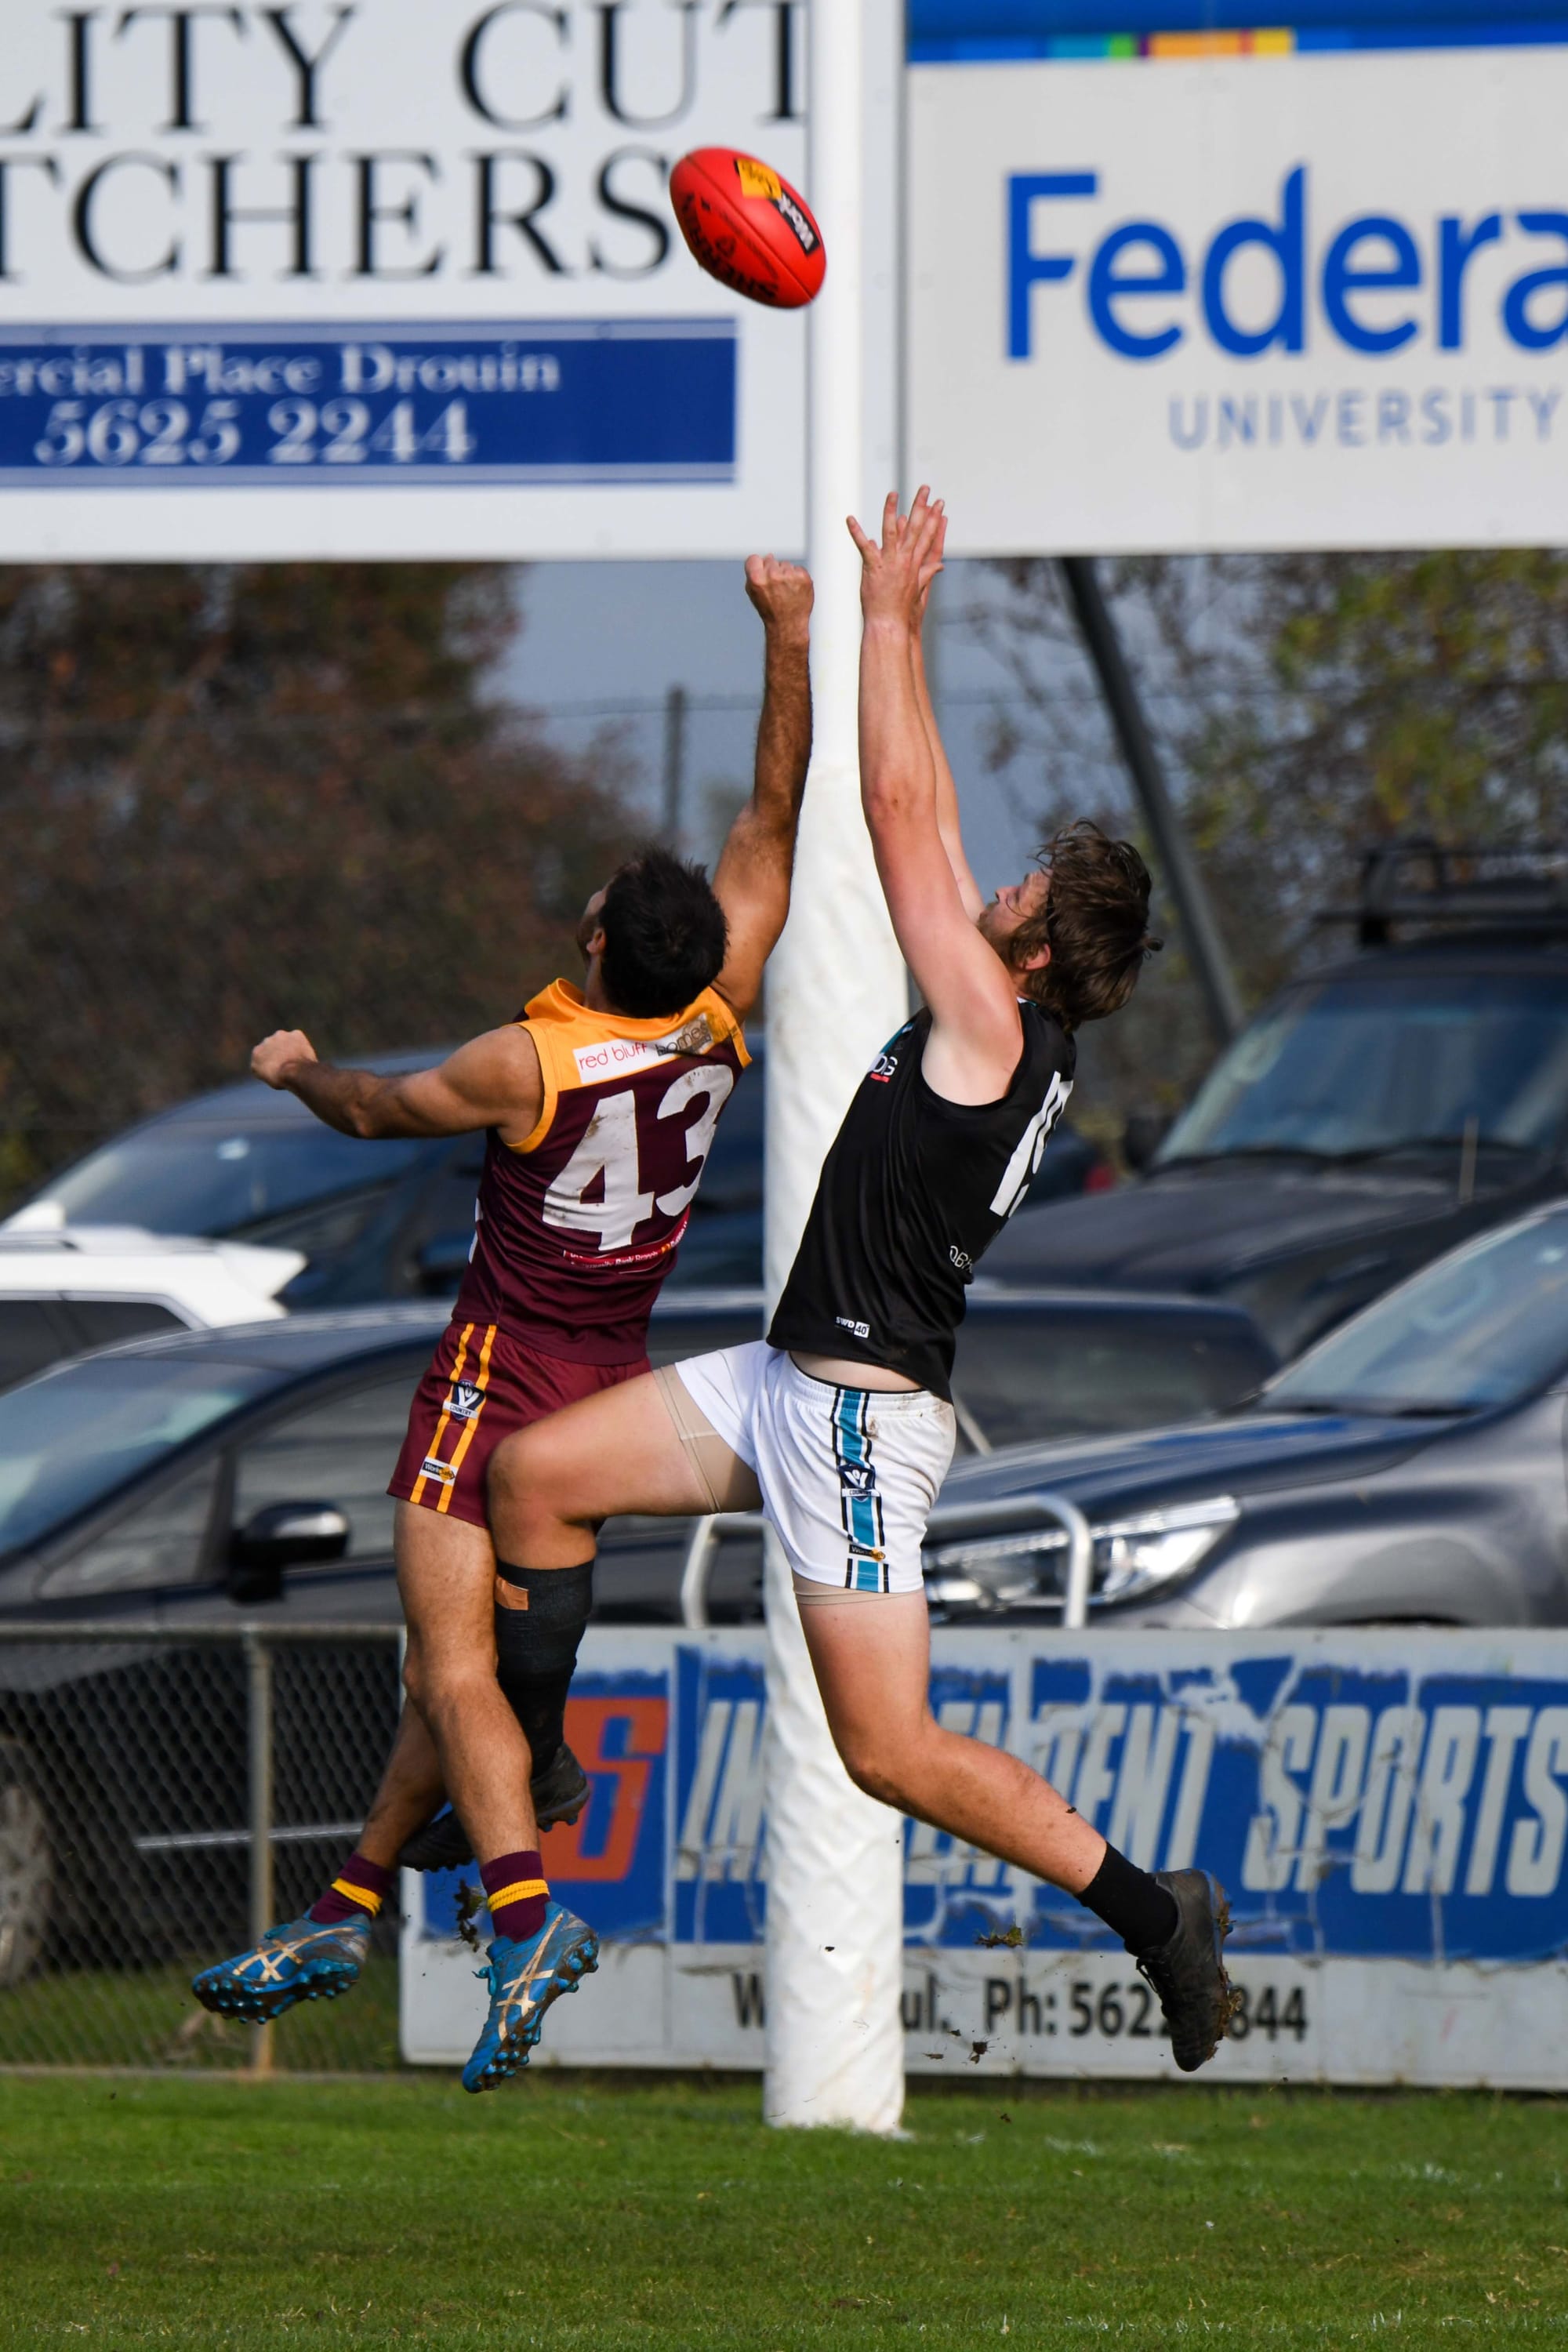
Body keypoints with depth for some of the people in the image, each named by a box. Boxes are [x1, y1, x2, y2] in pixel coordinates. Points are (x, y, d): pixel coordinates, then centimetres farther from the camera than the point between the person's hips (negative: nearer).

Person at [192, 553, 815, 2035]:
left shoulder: (531, 1063, -20)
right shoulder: (721, 1018, -8)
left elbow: (379, 1110, 0)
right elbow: (774, 819, 0)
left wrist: (297, 1070, 21)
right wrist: (790, 635, 1)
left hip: (500, 1381, -7)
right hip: (617, 1382, 7)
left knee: (456, 1665, -12)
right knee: (484, 1648, 13)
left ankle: (527, 1924, -28)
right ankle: (346, 1910, 21)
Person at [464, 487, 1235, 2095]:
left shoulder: (995, 1029, -17)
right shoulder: (995, 1032, 7)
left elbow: (902, 817, -16)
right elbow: (923, 822, 16)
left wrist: (885, 617, -10)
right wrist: (897, 634, 16)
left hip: (858, 1415, -10)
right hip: (787, 1382, 10)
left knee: (893, 1753, -9)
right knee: (532, 1473, 11)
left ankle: (1148, 1906, -2)